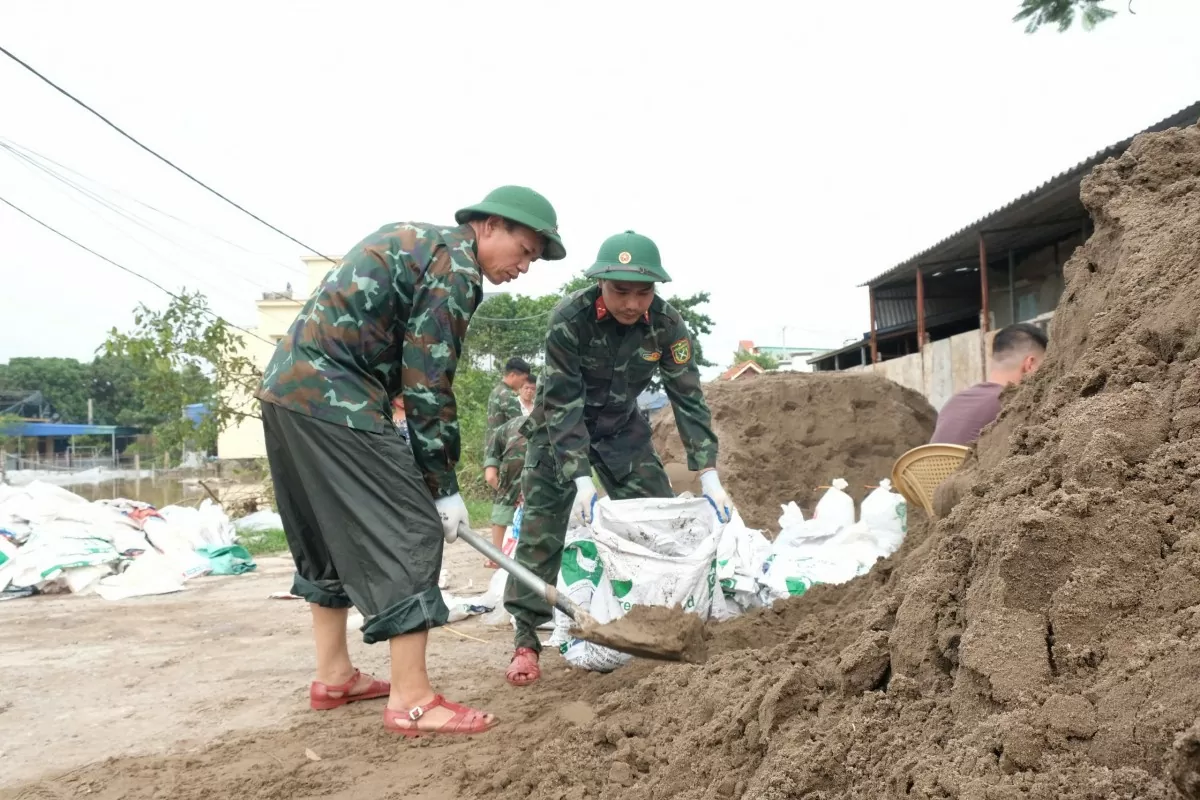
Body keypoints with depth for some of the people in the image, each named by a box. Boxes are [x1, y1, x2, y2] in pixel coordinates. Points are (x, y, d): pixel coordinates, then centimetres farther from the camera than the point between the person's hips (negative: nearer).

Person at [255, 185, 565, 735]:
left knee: (328, 533, 17)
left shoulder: (417, 241, 21)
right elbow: (427, 383, -13)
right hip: (332, 396, -10)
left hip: (287, 383, 10)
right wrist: (444, 485, -7)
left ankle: (333, 677, 27)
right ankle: (411, 700, -5)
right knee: (409, 531, -8)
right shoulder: (456, 264, -8)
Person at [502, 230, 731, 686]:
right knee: (541, 532, -10)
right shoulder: (569, 319, -30)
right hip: (559, 428, -3)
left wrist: (709, 476, -23)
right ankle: (526, 643, -5)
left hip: (622, 428, 4)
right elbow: (563, 404, -30)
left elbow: (687, 397, -17)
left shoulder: (666, 324, -20)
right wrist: (581, 480, -38)